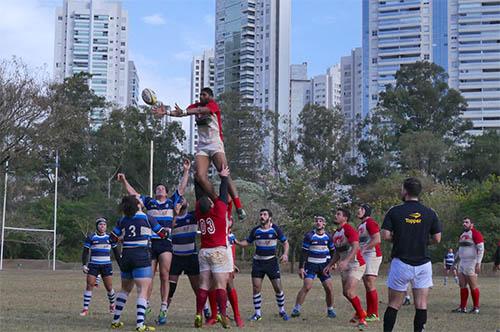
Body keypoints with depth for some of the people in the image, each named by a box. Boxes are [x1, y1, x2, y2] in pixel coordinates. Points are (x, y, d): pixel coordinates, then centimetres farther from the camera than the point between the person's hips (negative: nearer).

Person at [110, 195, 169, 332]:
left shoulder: (123, 220, 7)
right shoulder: (147, 218, -2)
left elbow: (113, 237, 10)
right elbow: (162, 233, 6)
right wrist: (169, 230, 28)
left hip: (126, 256, 5)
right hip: (142, 257, -5)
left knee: (125, 289, 21)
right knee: (143, 290, -6)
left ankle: (115, 320, 23)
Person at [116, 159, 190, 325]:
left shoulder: (171, 201, 16)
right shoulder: (149, 202, 16)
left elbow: (182, 188, 14)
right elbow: (133, 193, 17)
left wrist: (186, 171, 10)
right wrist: (124, 181, 8)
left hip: (166, 243, -1)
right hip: (150, 242, 1)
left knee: (164, 276, -5)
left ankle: (163, 309, -4)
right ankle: (146, 304, 14)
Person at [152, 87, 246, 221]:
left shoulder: (213, 105, -3)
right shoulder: (196, 106, 14)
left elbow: (201, 110, -24)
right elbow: (182, 112, -3)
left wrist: (184, 112, -40)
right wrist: (166, 112, -20)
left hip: (215, 144, -5)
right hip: (202, 146, 5)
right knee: (200, 175, -13)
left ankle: (239, 207, -15)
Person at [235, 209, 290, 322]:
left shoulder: (275, 229, -4)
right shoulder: (256, 230, 2)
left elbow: (285, 242, 1)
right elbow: (247, 242, 10)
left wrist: (285, 254, -16)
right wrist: (237, 242, -9)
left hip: (271, 261, -2)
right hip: (258, 261, 2)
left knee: (278, 287, -3)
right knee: (256, 288, -4)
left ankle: (282, 311, 16)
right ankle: (257, 313, 8)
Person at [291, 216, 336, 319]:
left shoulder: (328, 236, 5)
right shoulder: (309, 236, -6)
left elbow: (332, 251, 17)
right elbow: (304, 252, -5)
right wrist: (301, 267, -9)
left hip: (323, 266, 3)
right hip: (311, 265, -3)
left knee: (329, 288, -4)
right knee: (307, 287, -17)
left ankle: (330, 310, 15)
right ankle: (296, 309, -9)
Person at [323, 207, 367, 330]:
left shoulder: (349, 229, -14)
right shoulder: (335, 234, 13)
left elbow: (355, 247, -27)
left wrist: (345, 261, -37)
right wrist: (330, 265, 14)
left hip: (356, 265, -9)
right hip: (345, 266, 9)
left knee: (349, 292, -18)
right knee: (345, 292, 13)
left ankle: (362, 318, -5)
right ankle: (359, 313, 35)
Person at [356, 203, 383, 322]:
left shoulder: (370, 223, -11)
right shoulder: (360, 226, 20)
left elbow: (377, 240, -21)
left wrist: (363, 249, -23)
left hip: (372, 255, -10)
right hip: (364, 257, 10)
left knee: (370, 285, -11)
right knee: (367, 286, 10)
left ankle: (374, 315, -9)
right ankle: (369, 313, 13)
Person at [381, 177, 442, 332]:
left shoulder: (394, 211, -4)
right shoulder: (430, 213, 1)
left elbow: (385, 235, -8)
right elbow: (437, 238, 1)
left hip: (401, 263, -1)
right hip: (423, 264, 1)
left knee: (394, 305, 7)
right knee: (421, 306, 4)